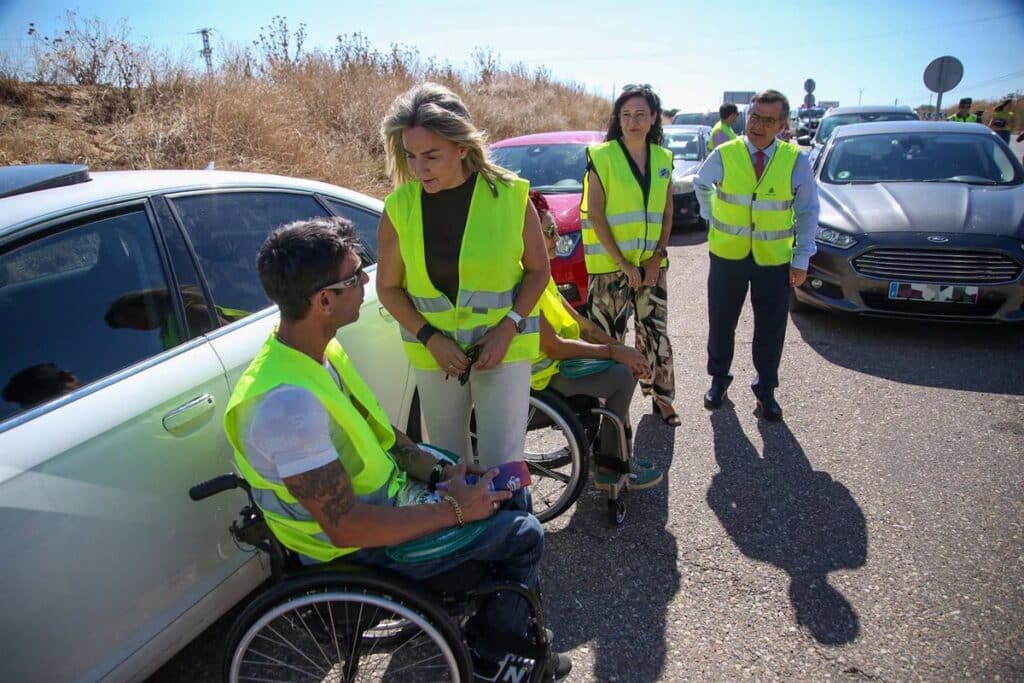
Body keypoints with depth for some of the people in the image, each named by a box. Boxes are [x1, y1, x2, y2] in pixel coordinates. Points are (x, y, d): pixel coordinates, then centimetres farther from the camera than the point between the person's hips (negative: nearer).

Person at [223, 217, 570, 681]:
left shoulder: (318, 349, -4)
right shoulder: (287, 401, -34)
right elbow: (346, 526, -31)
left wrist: (438, 470, -4)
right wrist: (454, 511, -22)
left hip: (383, 492, 9)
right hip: (361, 548, -8)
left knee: (507, 488, 14)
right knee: (523, 537, -4)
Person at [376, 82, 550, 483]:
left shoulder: (509, 196, -11)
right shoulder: (400, 207, -8)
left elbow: (538, 270, -1)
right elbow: (388, 287, 1)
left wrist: (508, 329, -14)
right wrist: (430, 338, -12)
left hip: (504, 347, -2)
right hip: (434, 352, 2)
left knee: (502, 464, -1)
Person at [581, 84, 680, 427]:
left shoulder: (662, 159, 9)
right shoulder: (602, 157, -6)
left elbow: (667, 214, 11)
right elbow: (595, 215, -10)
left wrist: (657, 256, -3)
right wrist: (622, 262, -14)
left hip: (652, 265, 4)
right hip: (610, 265, -4)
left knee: (655, 331, 10)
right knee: (608, 335, -1)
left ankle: (661, 395, 25)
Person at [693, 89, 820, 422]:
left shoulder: (796, 160, -8)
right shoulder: (724, 155, -7)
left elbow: (808, 211, 0)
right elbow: (701, 184, 15)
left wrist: (802, 259, -3)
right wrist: (711, 215, 6)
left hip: (775, 259, 0)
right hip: (727, 254, 0)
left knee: (771, 328, 10)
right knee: (721, 323, 10)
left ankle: (765, 389, 28)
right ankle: (719, 379, 31)